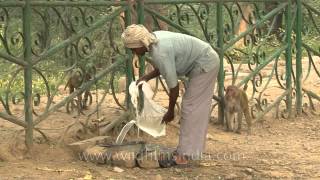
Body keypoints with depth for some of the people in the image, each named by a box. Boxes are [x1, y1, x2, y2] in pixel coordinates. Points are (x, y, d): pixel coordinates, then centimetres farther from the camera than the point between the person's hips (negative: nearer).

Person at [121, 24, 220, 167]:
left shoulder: (160, 53, -28)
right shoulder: (154, 39, 0)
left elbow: (174, 87, -20)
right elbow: (163, 68, 16)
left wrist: (170, 112, -7)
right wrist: (146, 78, 1)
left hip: (205, 65, -10)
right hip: (206, 62, 10)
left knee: (190, 107, -8)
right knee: (195, 108, 13)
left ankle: (184, 155, -6)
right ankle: (188, 149, 19)